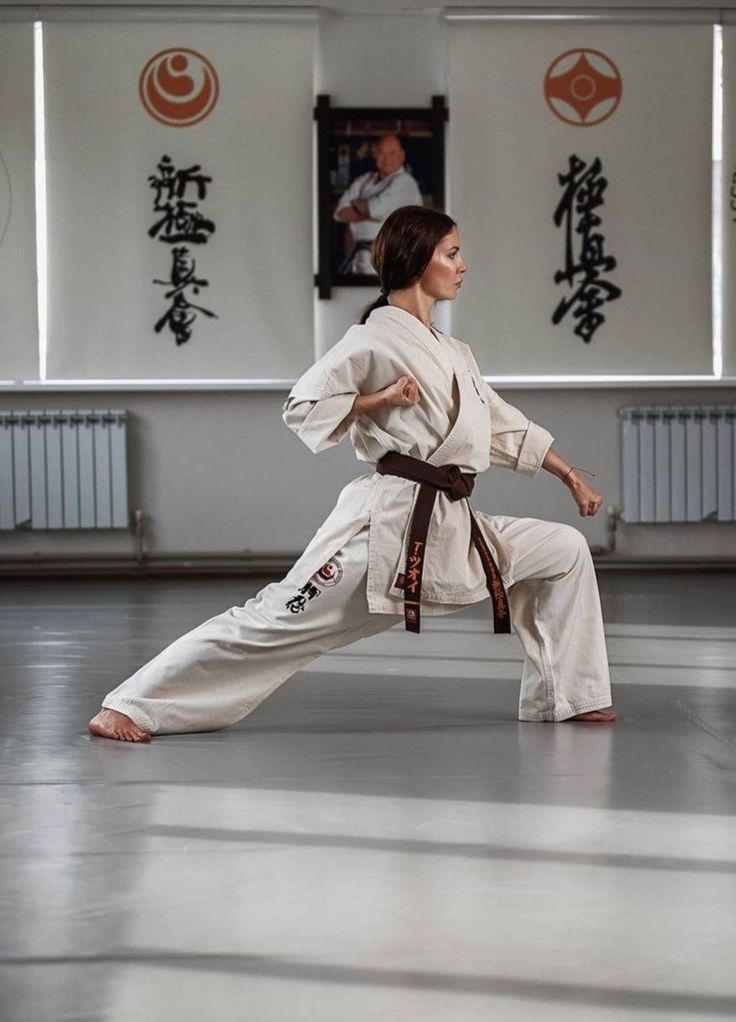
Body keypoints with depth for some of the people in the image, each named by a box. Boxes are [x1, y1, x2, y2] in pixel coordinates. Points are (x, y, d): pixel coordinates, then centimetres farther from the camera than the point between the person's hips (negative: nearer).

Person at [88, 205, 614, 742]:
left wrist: (571, 475, 25)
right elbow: (304, 407, -9)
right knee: (277, 619, -12)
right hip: (390, 520, -9)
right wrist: (384, 400, -17)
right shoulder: (378, 339, -7)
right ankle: (129, 706, -8)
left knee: (565, 550, 7)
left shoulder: (453, 353, 19)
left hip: (451, 526, 9)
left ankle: (564, 697, 16)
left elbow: (505, 424, 26)